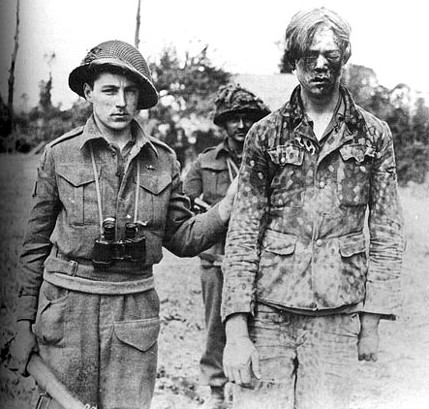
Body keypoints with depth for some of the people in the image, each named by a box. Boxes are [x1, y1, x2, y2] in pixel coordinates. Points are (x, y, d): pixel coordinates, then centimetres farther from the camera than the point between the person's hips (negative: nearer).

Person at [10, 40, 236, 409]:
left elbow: (182, 239, 7)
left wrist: (226, 208, -11)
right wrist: (25, 322, 5)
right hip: (67, 308, -1)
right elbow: (37, 243, 5)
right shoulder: (60, 154, -1)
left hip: (135, 310, 1)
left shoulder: (163, 160, 4)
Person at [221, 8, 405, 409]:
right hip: (267, 312, 0)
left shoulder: (373, 135, 5)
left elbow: (387, 233, 7)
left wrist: (372, 319, 1)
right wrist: (236, 329, -7)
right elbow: (243, 234, 0)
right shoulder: (265, 135, 3)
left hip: (338, 316, 0)